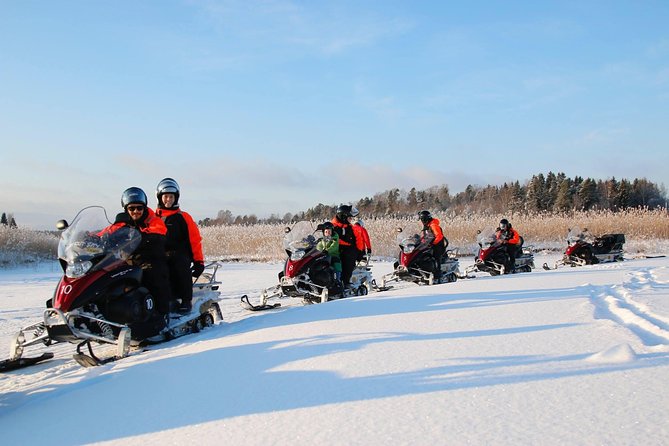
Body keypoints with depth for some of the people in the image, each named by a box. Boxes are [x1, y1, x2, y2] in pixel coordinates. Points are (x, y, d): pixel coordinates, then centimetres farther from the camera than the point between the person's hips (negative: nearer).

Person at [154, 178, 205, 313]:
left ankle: (186, 300, -26)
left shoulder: (183, 217, 10)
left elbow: (195, 240, 6)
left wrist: (199, 261, -1)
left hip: (180, 256, -2)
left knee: (181, 266, -33)